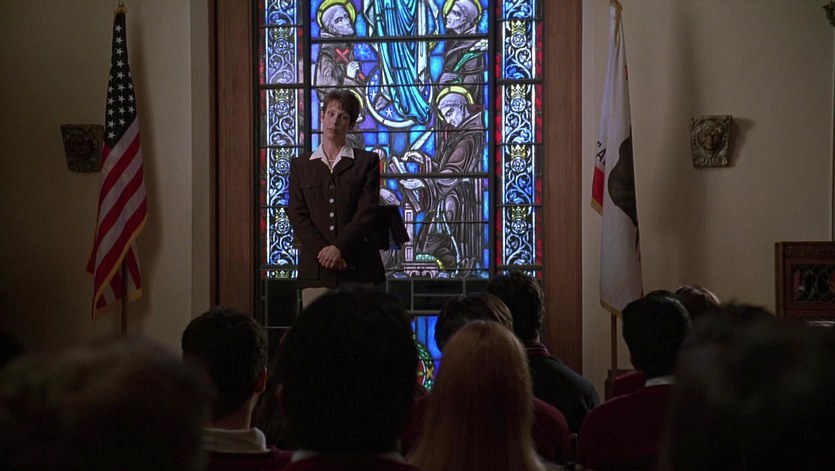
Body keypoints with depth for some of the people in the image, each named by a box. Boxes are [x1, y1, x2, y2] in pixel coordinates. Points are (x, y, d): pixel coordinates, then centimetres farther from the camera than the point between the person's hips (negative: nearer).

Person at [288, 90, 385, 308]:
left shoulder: (366, 162, 9)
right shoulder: (300, 165, 15)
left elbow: (367, 212, -1)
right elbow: (297, 215, 5)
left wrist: (339, 248, -13)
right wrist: (323, 251, -9)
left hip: (357, 268, -1)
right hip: (315, 269, 1)